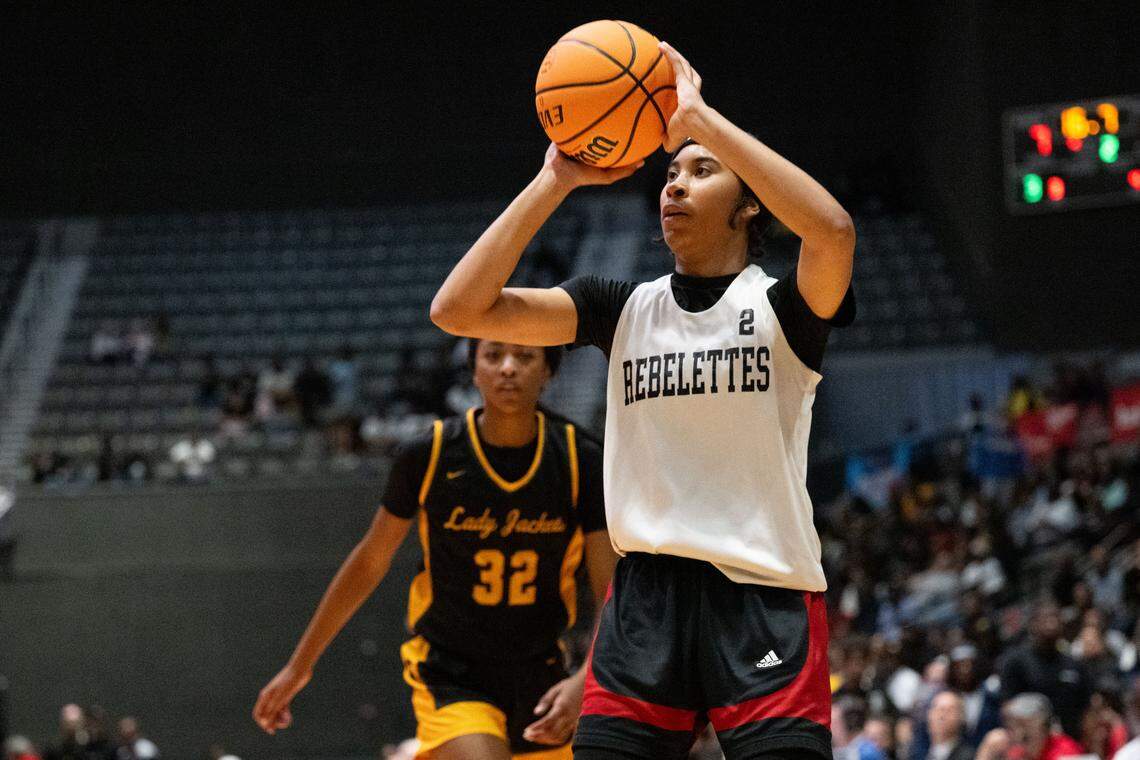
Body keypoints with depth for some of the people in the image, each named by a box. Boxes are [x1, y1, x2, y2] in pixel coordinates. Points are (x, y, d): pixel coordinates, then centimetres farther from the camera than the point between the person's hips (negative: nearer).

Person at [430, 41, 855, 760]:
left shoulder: (781, 309, 0)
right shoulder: (625, 308, 11)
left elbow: (833, 230, -24)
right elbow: (458, 309, 2)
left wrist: (697, 118, -19)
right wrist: (555, 180, -3)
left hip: (767, 603, -3)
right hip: (645, 600, 3)